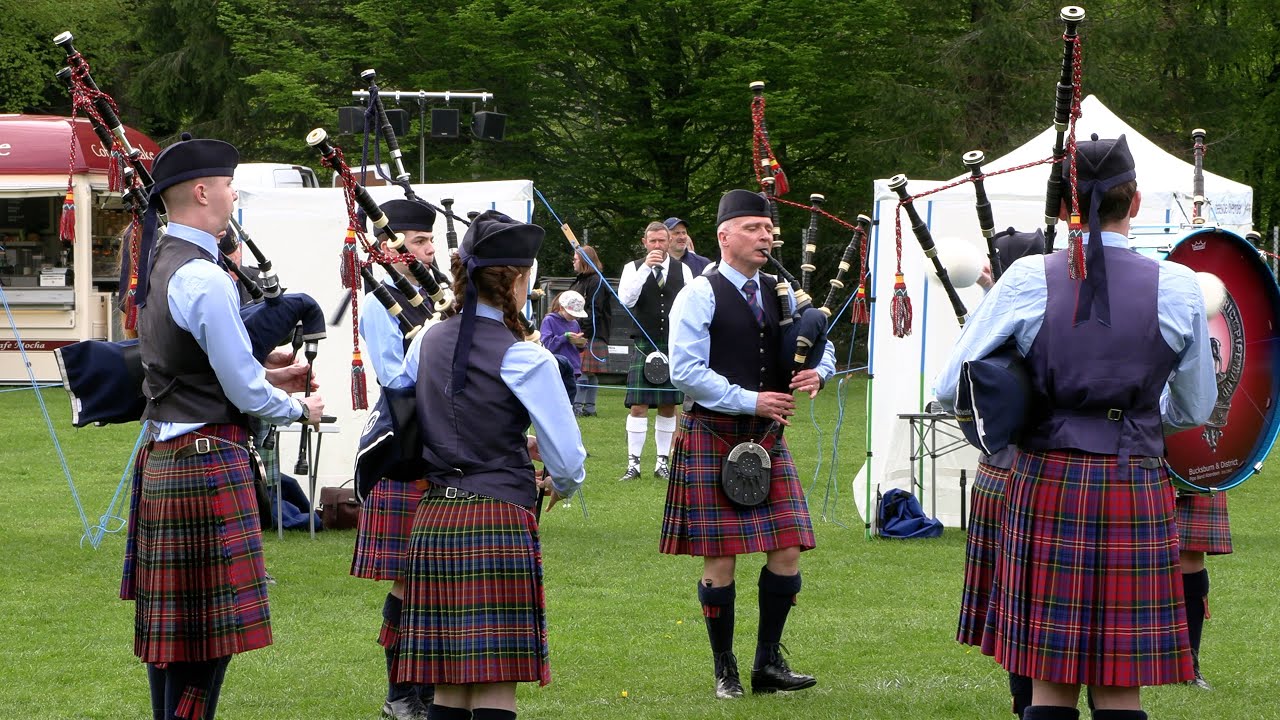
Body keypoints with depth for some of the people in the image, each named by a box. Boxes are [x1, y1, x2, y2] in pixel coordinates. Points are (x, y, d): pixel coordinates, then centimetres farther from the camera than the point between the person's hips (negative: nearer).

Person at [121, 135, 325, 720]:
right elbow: (244, 392, -15)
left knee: (169, 621, 15)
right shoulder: (204, 279, -18)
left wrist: (265, 379, 16)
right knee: (209, 632, -6)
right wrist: (300, 409, 3)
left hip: (162, 454, 10)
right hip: (208, 461, -10)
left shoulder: (157, 269, 12)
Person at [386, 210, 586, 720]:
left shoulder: (426, 343, 9)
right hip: (500, 523, -6)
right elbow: (568, 461, -7)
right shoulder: (525, 359, -8)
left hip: (433, 523, 6)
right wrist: (561, 485, 16)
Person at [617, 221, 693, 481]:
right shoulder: (633, 268, 3)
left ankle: (663, 461, 13)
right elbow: (626, 299, -13)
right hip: (644, 345, -2)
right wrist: (646, 268, -19)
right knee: (638, 406, -7)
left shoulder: (682, 270, 8)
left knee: (668, 406, 5)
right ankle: (633, 462, -5)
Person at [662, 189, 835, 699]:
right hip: (713, 440, -6)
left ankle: (769, 664, 12)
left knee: (787, 552, 0)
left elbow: (822, 348, 21)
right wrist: (749, 401, -18)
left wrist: (816, 372, -4)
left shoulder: (779, 294, 12)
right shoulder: (701, 295, -7)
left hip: (768, 440, 6)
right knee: (721, 558, -1)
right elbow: (685, 370, -14)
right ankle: (725, 670, 10)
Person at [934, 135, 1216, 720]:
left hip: (1046, 484, 0)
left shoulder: (1028, 281, -4)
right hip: (1135, 495, 0)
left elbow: (949, 389, 1)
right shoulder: (1176, 287, -2)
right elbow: (1196, 408, 12)